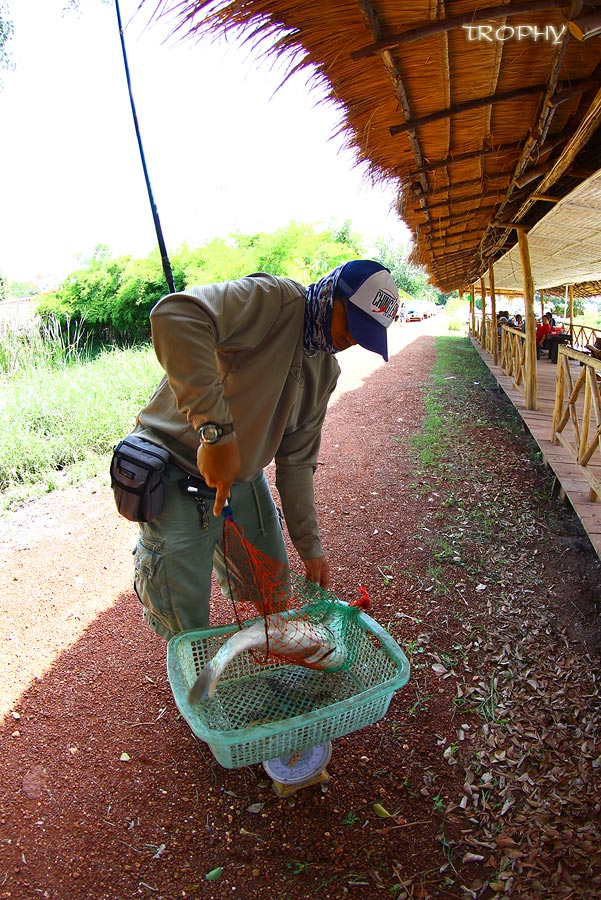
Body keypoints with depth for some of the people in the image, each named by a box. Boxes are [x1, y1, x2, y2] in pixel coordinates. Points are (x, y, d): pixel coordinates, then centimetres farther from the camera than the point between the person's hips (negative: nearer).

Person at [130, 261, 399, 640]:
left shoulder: (326, 370, 5)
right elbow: (175, 315, -39)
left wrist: (310, 548, 9)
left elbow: (297, 461, 9)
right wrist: (217, 430, -42)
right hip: (179, 480, -7)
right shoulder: (275, 299, -20)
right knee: (189, 632, 4)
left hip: (245, 479, 8)